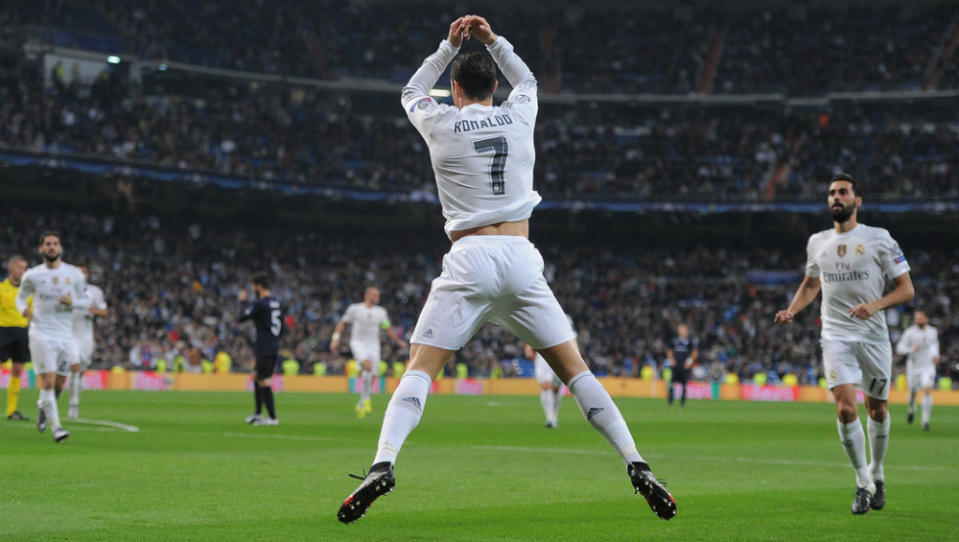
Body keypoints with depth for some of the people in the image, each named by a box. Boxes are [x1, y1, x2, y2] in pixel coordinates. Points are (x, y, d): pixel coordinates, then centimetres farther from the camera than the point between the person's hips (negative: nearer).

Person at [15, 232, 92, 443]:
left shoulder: (74, 274, 3)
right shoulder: (32, 276, 0)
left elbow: (86, 300, 10)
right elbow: (21, 297, 13)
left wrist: (73, 302, -12)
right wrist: (24, 309, -9)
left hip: (65, 336, 3)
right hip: (41, 336, -2)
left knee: (59, 384, 9)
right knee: (48, 382, -12)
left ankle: (43, 406, 40)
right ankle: (56, 427, -9)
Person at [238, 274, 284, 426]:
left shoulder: (260, 304, -13)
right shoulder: (276, 303, 12)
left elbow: (242, 318, -7)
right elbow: (281, 327, 18)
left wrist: (242, 301, 8)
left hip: (264, 349, -9)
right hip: (274, 347, 9)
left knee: (264, 382, -6)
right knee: (256, 376, 19)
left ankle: (273, 418, -8)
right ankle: (258, 413, 24)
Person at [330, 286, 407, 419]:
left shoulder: (380, 311, 10)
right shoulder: (354, 309, 1)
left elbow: (388, 329, 15)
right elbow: (342, 323, 6)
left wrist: (399, 341, 5)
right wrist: (335, 339, -3)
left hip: (373, 345, 4)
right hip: (358, 343, -4)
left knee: (371, 378, -1)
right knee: (367, 365, -30)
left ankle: (361, 404, 16)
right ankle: (366, 399, -22)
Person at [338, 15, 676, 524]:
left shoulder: (441, 124, 6)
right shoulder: (518, 116, 12)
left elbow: (412, 92, 29)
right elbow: (527, 79, 37)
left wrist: (449, 46, 31)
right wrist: (492, 41, 35)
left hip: (469, 259, -2)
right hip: (521, 258, 2)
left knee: (419, 368, -3)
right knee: (574, 368, 6)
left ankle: (383, 465, -23)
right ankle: (636, 466, -3)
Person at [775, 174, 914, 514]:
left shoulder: (879, 239, -2)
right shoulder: (817, 243, 9)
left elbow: (906, 288, -3)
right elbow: (810, 285, 26)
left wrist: (875, 305, -19)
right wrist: (791, 311, 7)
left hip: (874, 336, -1)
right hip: (836, 336, 1)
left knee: (877, 410, 8)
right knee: (845, 408, -14)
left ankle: (877, 473, 32)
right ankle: (863, 483, -1)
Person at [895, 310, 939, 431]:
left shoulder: (933, 331, 2)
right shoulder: (910, 332, -10)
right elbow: (899, 348, -12)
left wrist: (936, 355, 8)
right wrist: (911, 349, -29)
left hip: (928, 366, 1)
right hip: (913, 367, -1)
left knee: (927, 390, -18)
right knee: (912, 392, 12)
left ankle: (925, 421, -18)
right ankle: (912, 410, 46)